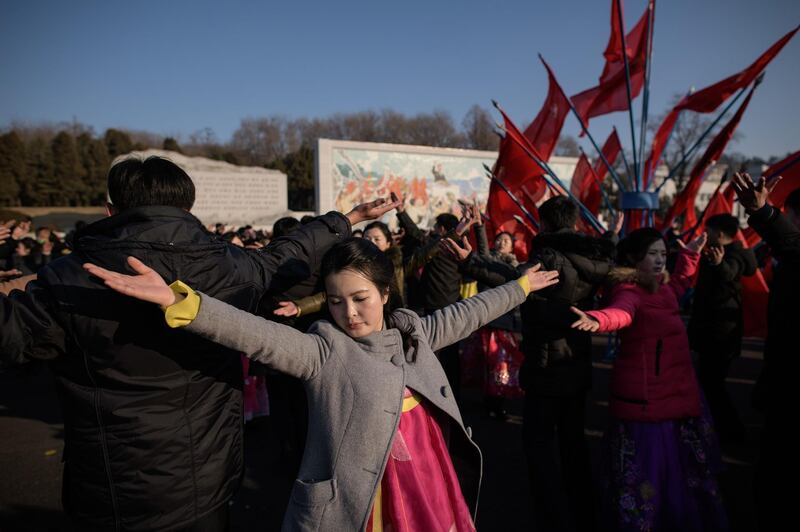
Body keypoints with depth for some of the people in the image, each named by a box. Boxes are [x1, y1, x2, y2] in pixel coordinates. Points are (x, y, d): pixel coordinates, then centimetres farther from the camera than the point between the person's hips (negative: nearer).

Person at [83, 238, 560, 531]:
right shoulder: (323, 352, -14)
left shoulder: (413, 334, 2)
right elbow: (260, 335, -27)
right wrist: (178, 301, -41)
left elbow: (464, 315, 13)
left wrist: (520, 287, 21)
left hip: (425, 489, 5)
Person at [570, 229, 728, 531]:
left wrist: (690, 254, 33)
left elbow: (679, 284, 34)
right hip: (646, 400, -9)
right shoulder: (629, 292, -20)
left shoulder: (661, 289, 8)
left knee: (682, 474, 23)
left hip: (677, 395, 9)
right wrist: (597, 320, -65)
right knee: (645, 475, 1)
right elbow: (620, 312, -44)